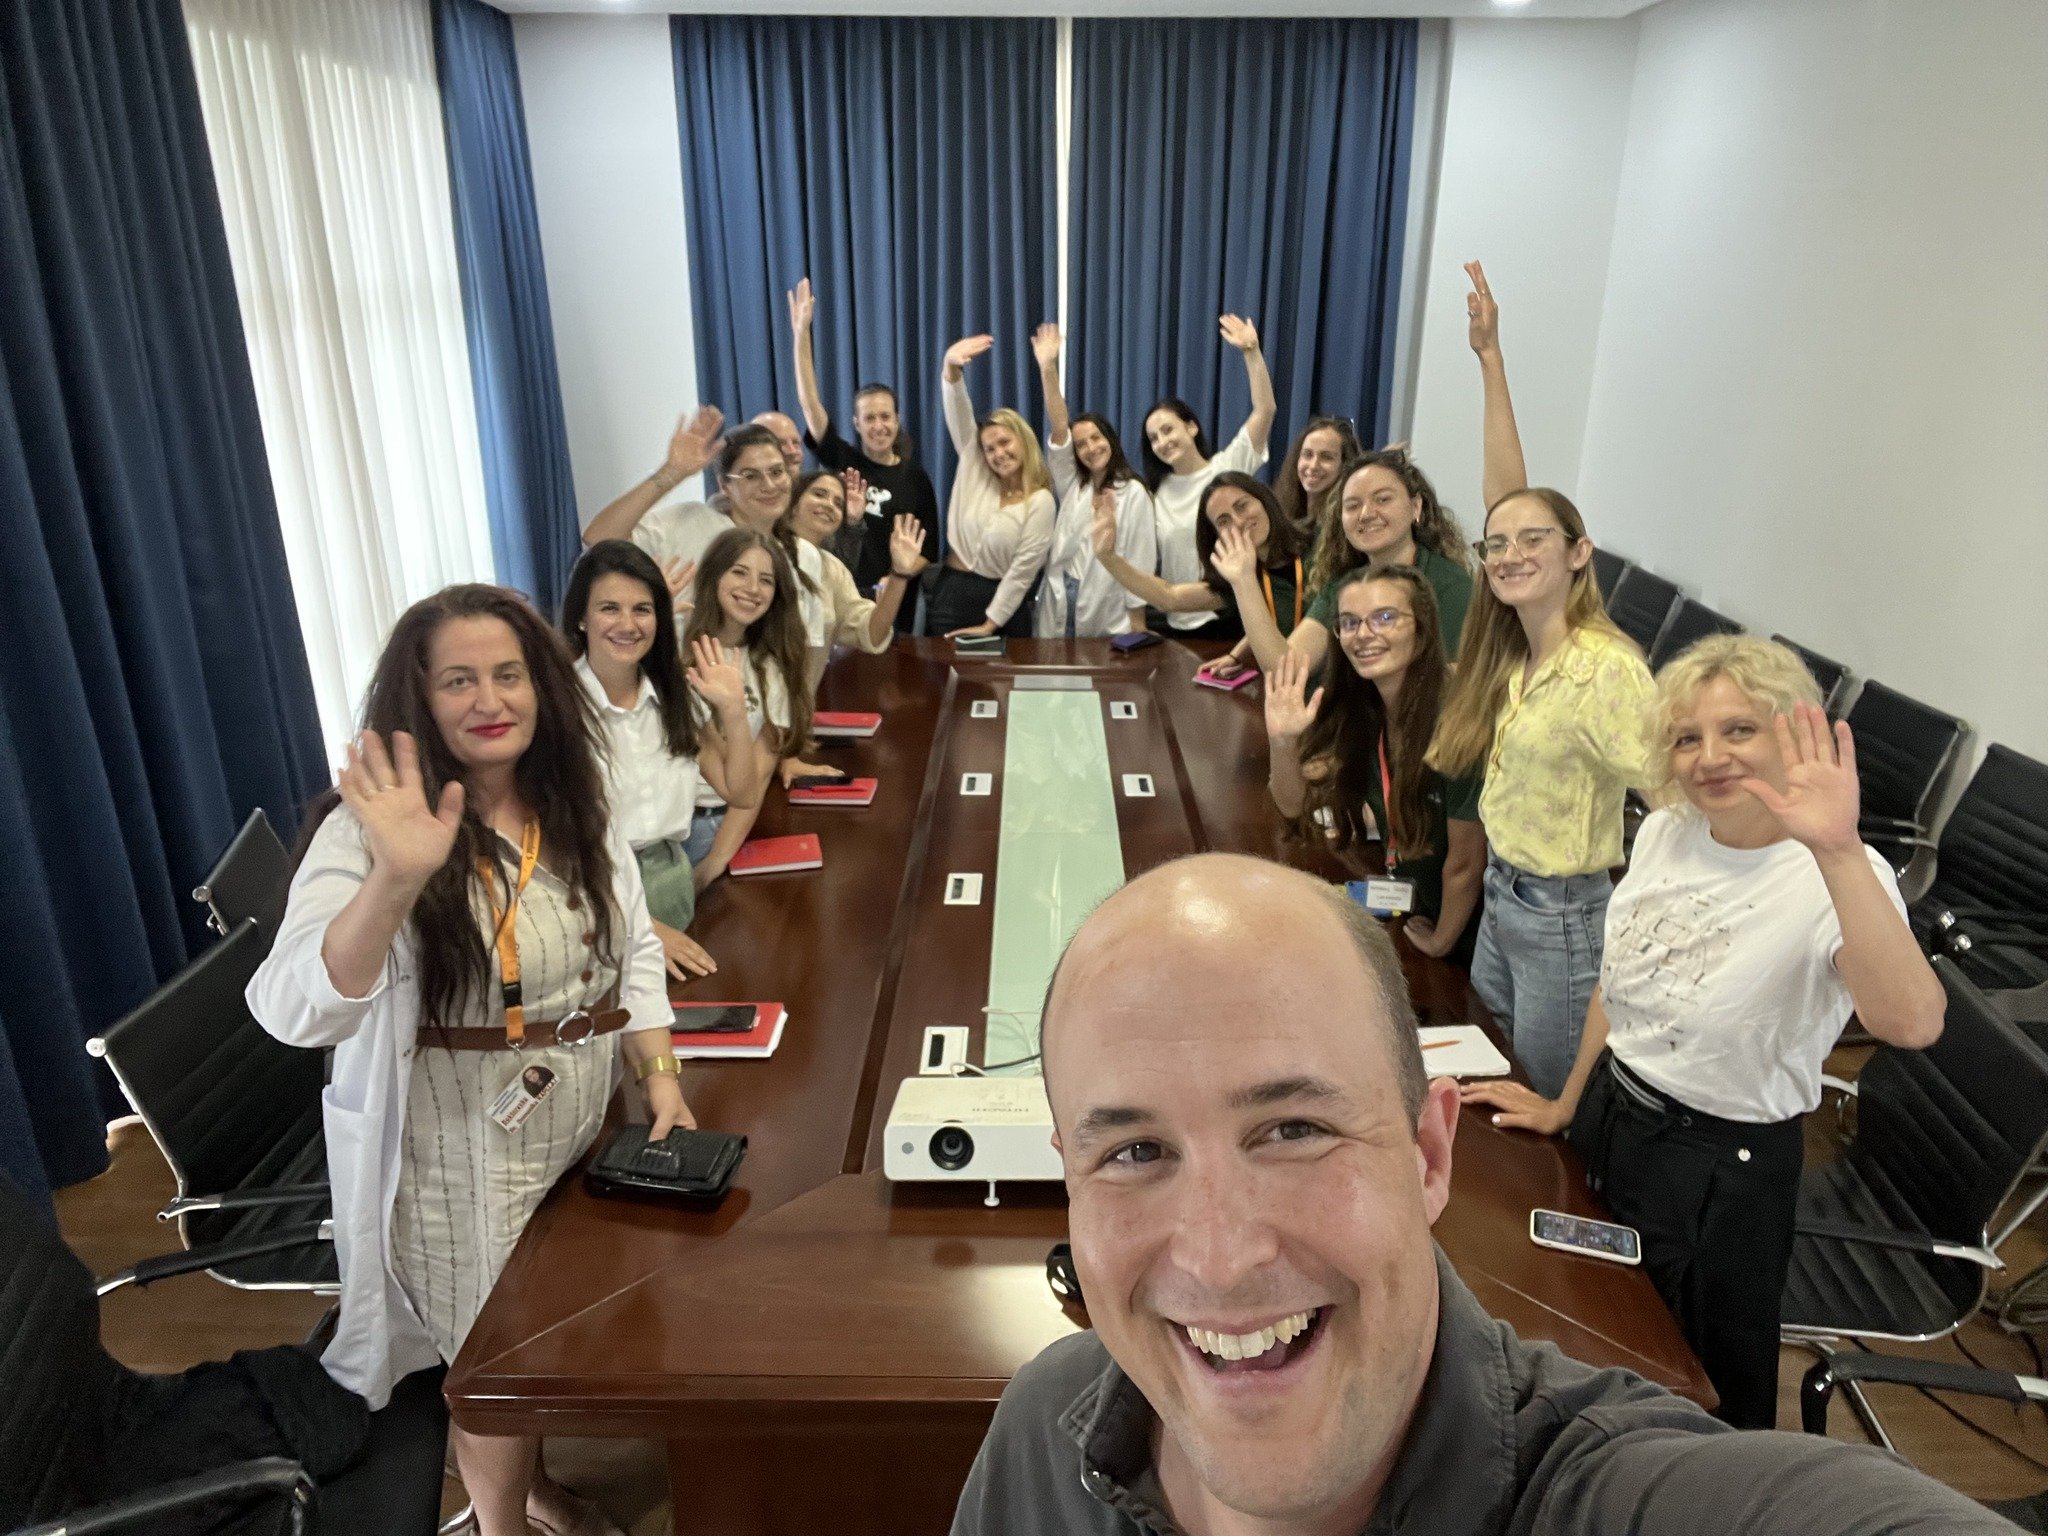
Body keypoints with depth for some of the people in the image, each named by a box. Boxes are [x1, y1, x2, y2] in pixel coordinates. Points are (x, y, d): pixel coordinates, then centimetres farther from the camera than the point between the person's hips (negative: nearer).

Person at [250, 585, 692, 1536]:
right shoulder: (368, 832, -21)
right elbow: (299, 1016, -34)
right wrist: (397, 877, -49)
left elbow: (633, 951, 6)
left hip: (583, 1136, 6)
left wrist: (660, 1076, -6)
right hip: (462, 1163, -5)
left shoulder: (577, 809, -1)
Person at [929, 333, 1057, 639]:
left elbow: (1023, 569, -9)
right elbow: (958, 414, -9)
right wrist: (952, 368, -28)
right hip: (951, 592, 3)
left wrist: (989, 625, -11)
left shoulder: (1040, 502, -7)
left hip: (1001, 599, -3)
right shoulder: (973, 469, 4)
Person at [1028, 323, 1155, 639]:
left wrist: (1138, 623, -7)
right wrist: (1048, 369, -15)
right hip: (1059, 607, 4)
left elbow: (1139, 558, -5)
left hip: (1108, 614, -4)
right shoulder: (1071, 484, 9)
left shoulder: (1134, 493, -3)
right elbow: (1058, 431, -3)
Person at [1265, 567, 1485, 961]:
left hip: (1457, 924, -6)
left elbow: (1465, 865, -21)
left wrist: (1440, 943, -8)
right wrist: (1282, 741, -23)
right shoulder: (1356, 708, -8)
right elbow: (1296, 804, -5)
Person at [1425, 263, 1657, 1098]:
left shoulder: (1606, 668, -24)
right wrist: (1490, 360, -2)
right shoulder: (1515, 646, -2)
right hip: (1499, 897, 7)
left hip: (1563, 917, -7)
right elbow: (1505, 494, -1)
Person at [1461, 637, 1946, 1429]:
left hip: (1724, 1164, -6)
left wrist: (1837, 850, -52)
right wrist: (1566, 1107, 15)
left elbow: (1912, 1023, -44)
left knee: (1712, 1380, 18)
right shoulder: (1664, 834, -4)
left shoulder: (1837, 878, -24)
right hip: (1610, 1116, 6)